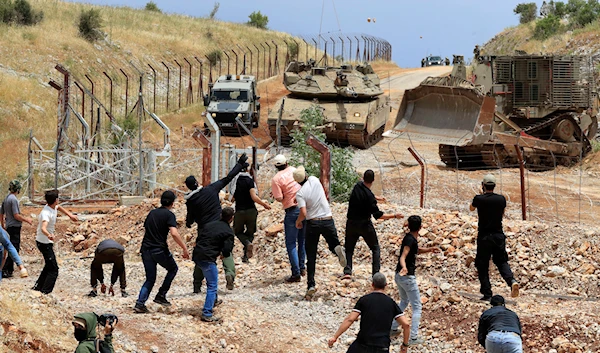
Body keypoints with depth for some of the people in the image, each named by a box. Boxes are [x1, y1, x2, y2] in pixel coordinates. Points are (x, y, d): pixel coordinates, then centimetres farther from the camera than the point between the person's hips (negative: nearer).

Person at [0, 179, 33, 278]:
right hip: (15, 227, -9)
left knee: (13, 249, 16)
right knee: (14, 249, -8)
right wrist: (27, 220, -6)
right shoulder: (13, 199, -16)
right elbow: (16, 216, -18)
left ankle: (10, 270, 20)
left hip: (9, 227, 9)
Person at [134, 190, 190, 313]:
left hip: (146, 249, 6)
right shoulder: (169, 215, -8)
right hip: (159, 250, -6)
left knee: (150, 279, 14)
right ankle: (161, 296, 13)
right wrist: (185, 248, -16)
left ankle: (140, 303, 0)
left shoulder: (152, 213, 13)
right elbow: (174, 233, -21)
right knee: (173, 269, 20)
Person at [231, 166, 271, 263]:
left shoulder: (235, 181, -1)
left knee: (238, 232, 16)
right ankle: (245, 256, 9)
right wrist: (264, 204, -7)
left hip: (239, 211, 1)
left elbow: (233, 198, 7)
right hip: (251, 210, -1)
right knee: (250, 232, 15)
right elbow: (254, 197, -18)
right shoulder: (249, 180, -10)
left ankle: (248, 243, -14)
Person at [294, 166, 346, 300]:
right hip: (328, 220, 3)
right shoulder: (314, 180, 0)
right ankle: (338, 248, -18)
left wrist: (298, 222, -1)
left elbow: (303, 213, -20)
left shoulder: (300, 194, -13)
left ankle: (311, 285, -1)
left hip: (312, 223, -3)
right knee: (333, 242, 21)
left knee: (311, 256, 6)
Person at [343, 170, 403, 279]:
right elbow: (378, 215, -18)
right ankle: (376, 273, 1)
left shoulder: (357, 186, -2)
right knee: (375, 248, 10)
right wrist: (394, 216, -13)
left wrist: (376, 198, 32)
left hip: (351, 223, 4)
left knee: (349, 248, 13)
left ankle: (347, 271, -4)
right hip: (365, 224, -4)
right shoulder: (369, 196, -19)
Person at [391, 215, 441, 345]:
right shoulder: (410, 240, -20)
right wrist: (404, 267, -53)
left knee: (404, 302, 30)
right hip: (408, 277, -9)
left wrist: (429, 250, 11)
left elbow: (417, 250, 27)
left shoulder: (411, 238, 8)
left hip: (399, 276, 9)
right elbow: (403, 257, -33)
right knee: (417, 307, -1)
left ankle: (393, 328, 32)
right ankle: (413, 337, -5)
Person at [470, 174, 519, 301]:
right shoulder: (501, 199, 0)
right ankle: (512, 280, -12)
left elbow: (471, 208, 14)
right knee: (502, 262, 15)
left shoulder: (479, 199, -9)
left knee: (482, 266, 6)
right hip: (499, 235, 3)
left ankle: (487, 294, 3)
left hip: (484, 236, -3)